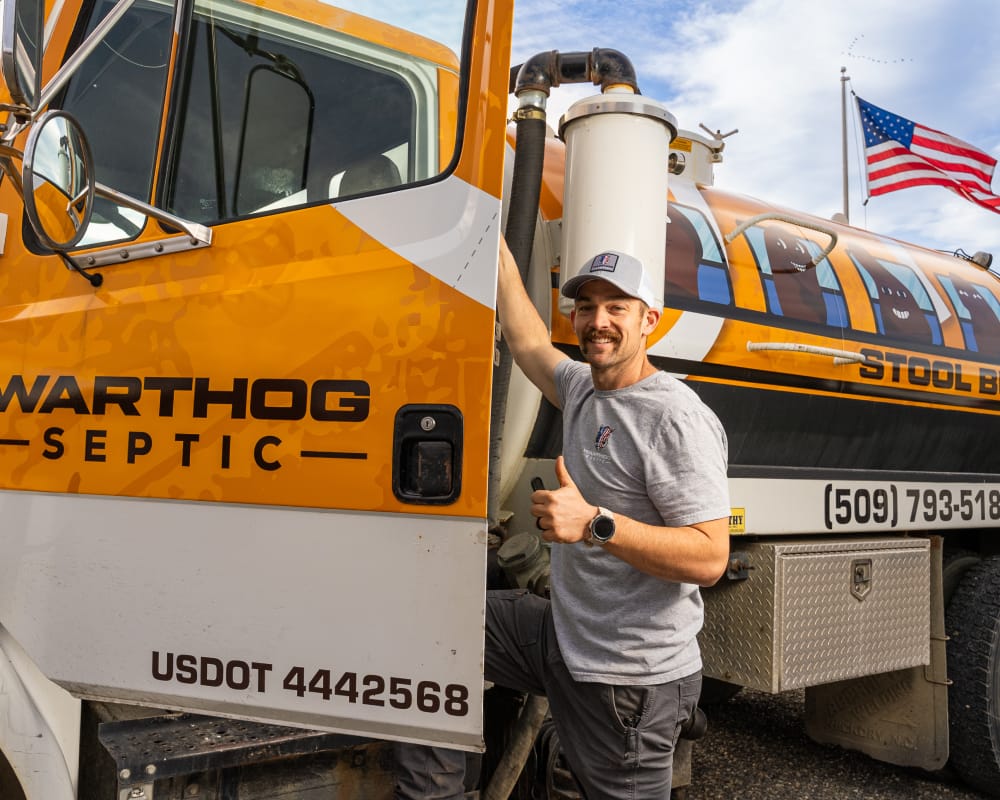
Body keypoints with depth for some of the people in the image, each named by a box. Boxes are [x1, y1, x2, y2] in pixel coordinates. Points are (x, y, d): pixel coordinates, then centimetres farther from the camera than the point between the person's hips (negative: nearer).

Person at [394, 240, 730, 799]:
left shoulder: (678, 418, -20)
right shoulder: (583, 389, 7)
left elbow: (710, 557, -24)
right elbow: (526, 338, 21)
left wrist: (595, 523, -33)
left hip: (629, 678, -9)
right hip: (563, 635, 9)